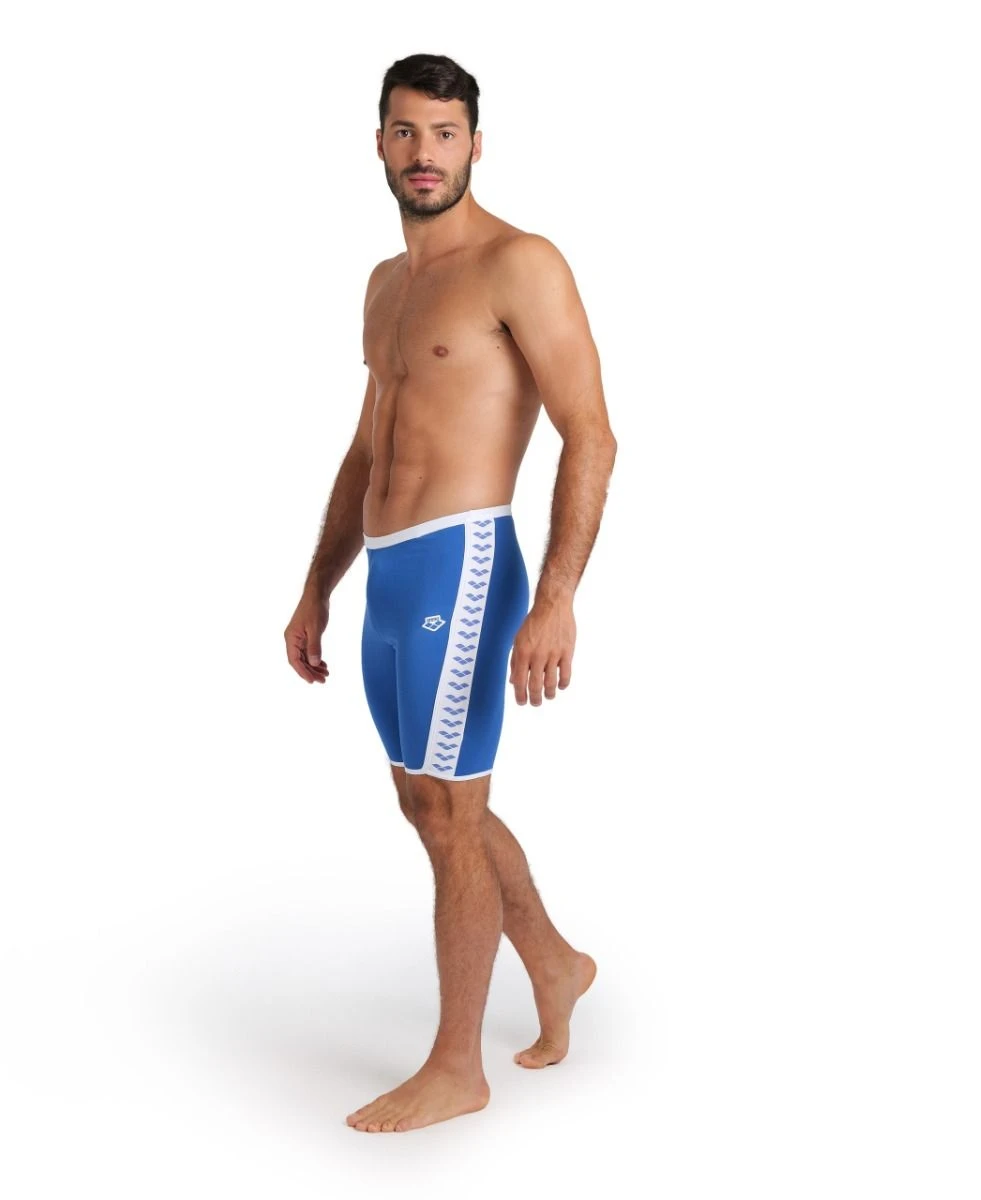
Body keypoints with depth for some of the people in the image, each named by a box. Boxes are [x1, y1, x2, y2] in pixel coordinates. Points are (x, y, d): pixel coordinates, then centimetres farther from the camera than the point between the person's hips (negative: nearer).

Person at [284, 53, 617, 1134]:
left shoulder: (519, 265, -9)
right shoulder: (387, 284, 17)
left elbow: (590, 438, -15)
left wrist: (555, 599, -25)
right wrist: (316, 592, 21)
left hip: (459, 568, -8)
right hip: (389, 578, 9)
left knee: (448, 819, 0)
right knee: (433, 805, 17)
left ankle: (456, 1069, 16)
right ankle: (556, 965, 39)